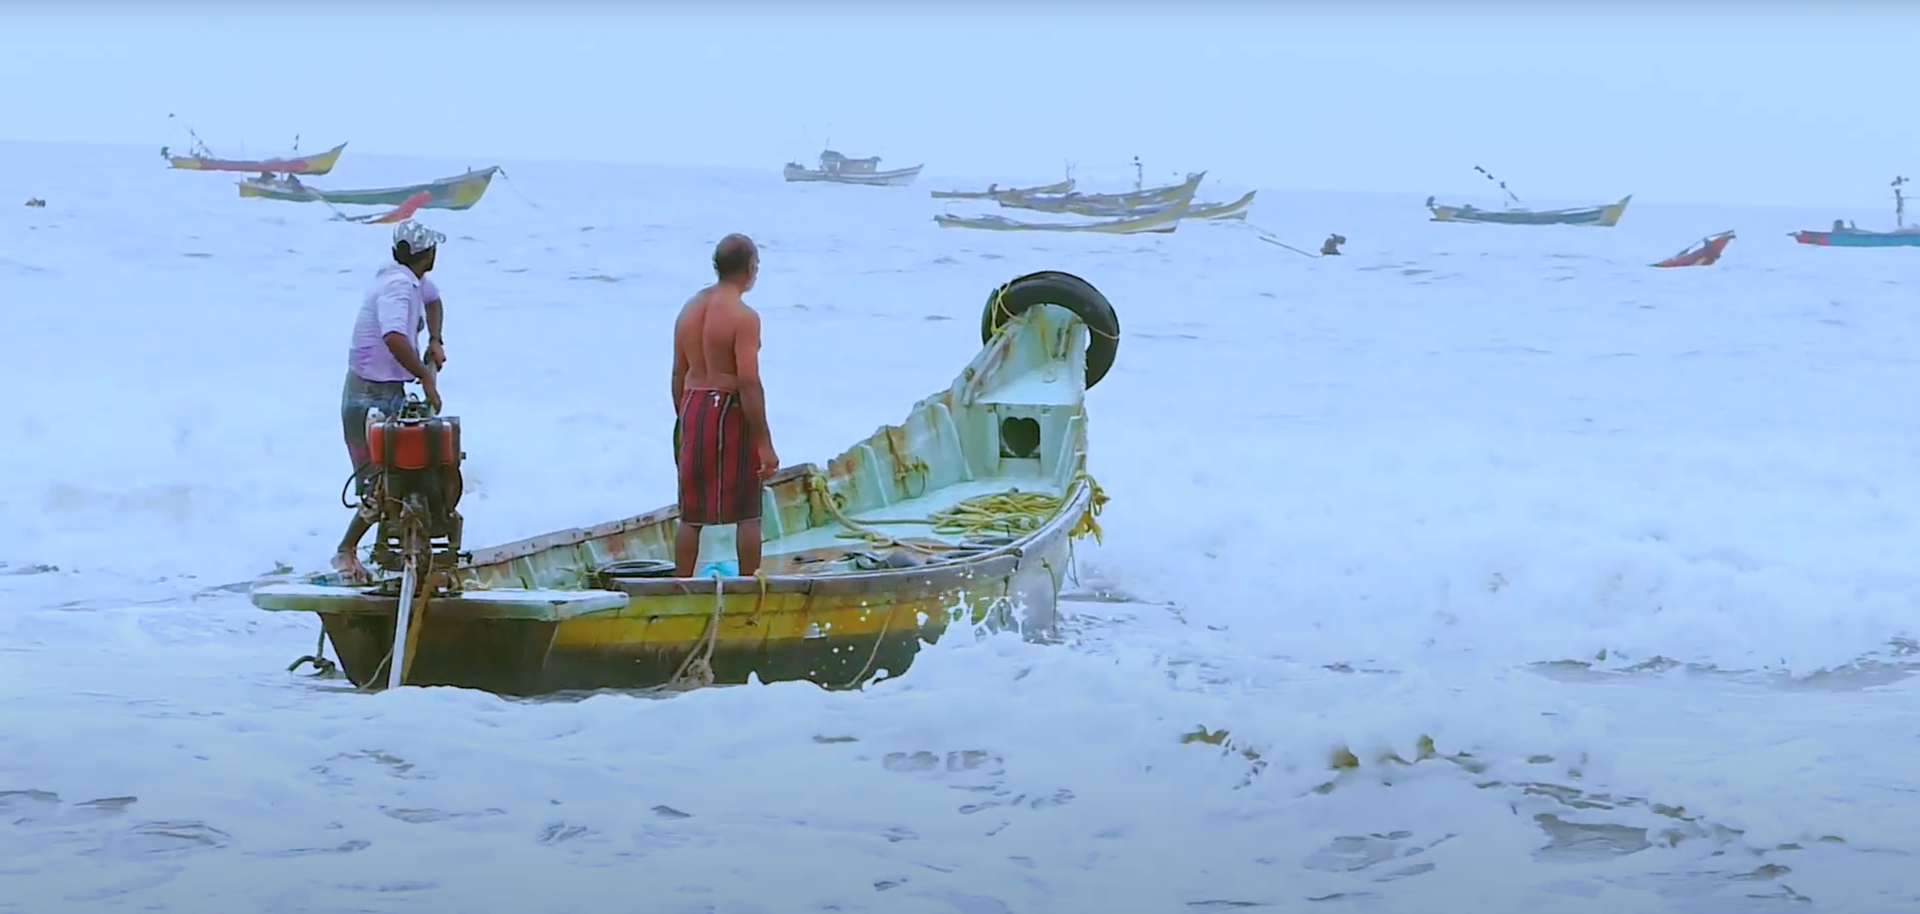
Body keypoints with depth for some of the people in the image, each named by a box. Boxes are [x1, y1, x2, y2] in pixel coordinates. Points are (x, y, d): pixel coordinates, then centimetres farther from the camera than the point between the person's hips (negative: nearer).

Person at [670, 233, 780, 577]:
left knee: (691, 512, 12)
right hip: (731, 411, -6)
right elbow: (749, 383, -19)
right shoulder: (743, 317, -15)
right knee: (747, 512, 3)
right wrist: (764, 444, -17)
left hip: (693, 408, 7)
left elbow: (679, 374, 12)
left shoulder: (690, 308, 7)